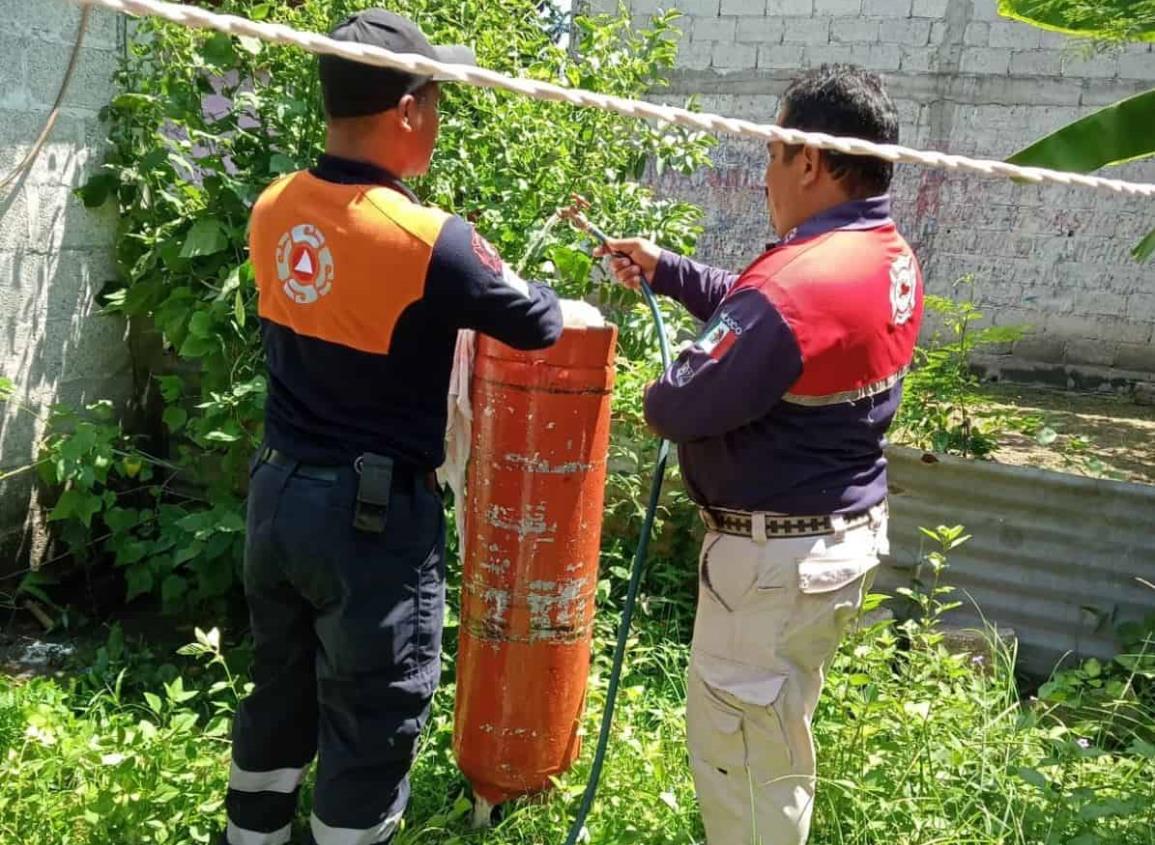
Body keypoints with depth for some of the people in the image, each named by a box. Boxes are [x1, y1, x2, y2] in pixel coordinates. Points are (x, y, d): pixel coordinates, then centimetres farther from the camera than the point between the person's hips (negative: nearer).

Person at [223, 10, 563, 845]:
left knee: (280, 697, 24)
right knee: (369, 729, 10)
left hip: (276, 492, 7)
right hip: (373, 514, -7)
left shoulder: (274, 211, 0)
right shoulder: (429, 241, -20)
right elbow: (539, 326, -7)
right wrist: (540, 291, 15)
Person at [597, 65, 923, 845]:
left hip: (777, 553, -10)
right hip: (847, 533, 10)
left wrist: (655, 399, -1)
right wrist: (667, 270, 15)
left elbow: (682, 407, -23)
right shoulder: (893, 261, 4)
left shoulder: (800, 281, -28)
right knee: (780, 737, 26)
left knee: (736, 747, 7)